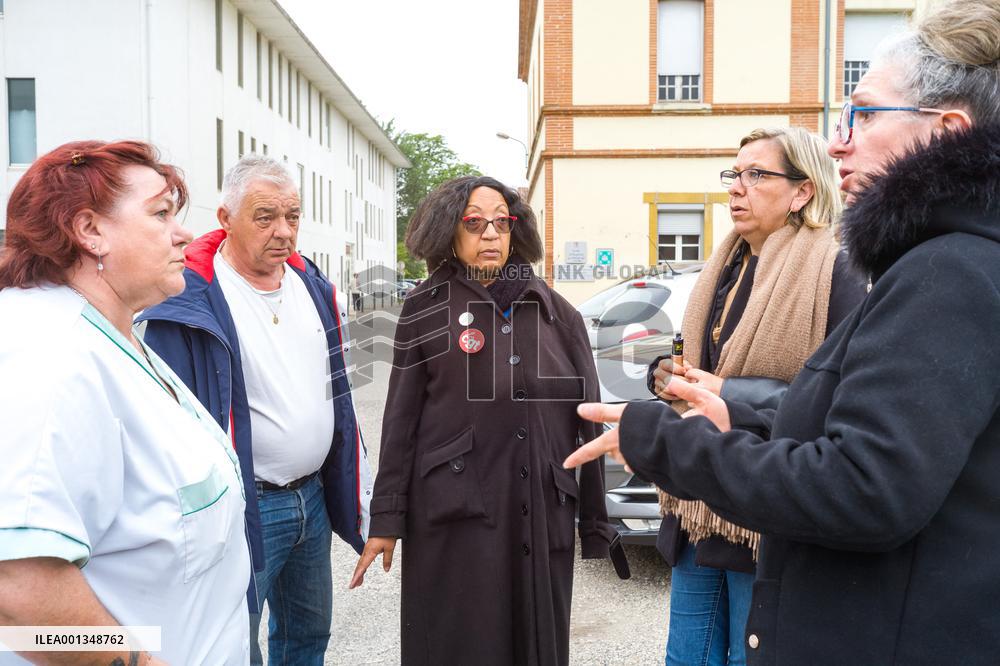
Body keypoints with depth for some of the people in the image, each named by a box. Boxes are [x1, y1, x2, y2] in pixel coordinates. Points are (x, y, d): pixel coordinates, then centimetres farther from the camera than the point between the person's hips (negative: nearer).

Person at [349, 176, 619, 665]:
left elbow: (587, 420, 6)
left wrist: (596, 522, 5)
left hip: (543, 515, 3)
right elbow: (400, 423, 0)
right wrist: (386, 521, -3)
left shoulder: (556, 312, 6)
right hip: (454, 516, -2)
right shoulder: (426, 310, 1)